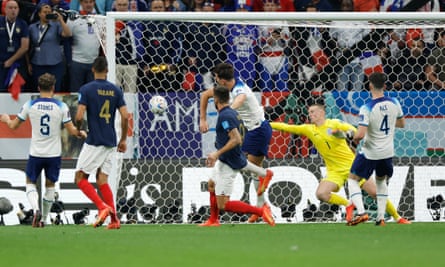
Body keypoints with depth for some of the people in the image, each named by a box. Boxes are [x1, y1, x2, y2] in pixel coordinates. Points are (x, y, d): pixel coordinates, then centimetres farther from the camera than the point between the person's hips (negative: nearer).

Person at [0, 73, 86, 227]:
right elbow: (72, 131, -6)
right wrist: (82, 133, 16)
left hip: (36, 153, 0)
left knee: (30, 183, 13)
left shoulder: (30, 105, -5)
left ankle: (36, 209, -13)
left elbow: (14, 126, 6)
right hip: (54, 154, 0)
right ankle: (43, 219, 20)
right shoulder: (61, 107, -7)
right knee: (50, 186, 17)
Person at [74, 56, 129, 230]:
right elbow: (125, 116, 2)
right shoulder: (116, 90, 6)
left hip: (94, 142, -5)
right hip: (110, 143, 5)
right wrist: (123, 140, 12)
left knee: (80, 178, 3)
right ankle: (114, 219, 2)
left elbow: (79, 116, -14)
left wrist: (78, 130, 8)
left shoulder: (86, 89, -7)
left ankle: (102, 207, -15)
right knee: (102, 180, 10)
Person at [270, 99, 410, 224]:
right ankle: (348, 205, -1)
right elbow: (286, 127, 6)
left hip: (351, 165, -3)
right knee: (321, 194, -23)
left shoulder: (334, 124, -3)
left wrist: (343, 134, -32)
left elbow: (353, 130, -13)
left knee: (375, 192, -5)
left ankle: (398, 218, 12)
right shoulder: (309, 129, 6)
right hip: (335, 171, 3)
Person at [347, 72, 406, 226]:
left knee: (353, 179, 12)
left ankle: (361, 212, -5)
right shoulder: (394, 103, -7)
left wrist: (355, 138, -5)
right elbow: (401, 124, 10)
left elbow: (360, 134, -27)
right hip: (388, 152, 5)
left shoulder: (367, 109, -23)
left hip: (370, 152, -5)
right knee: (381, 181, 27)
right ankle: (381, 217, 21)